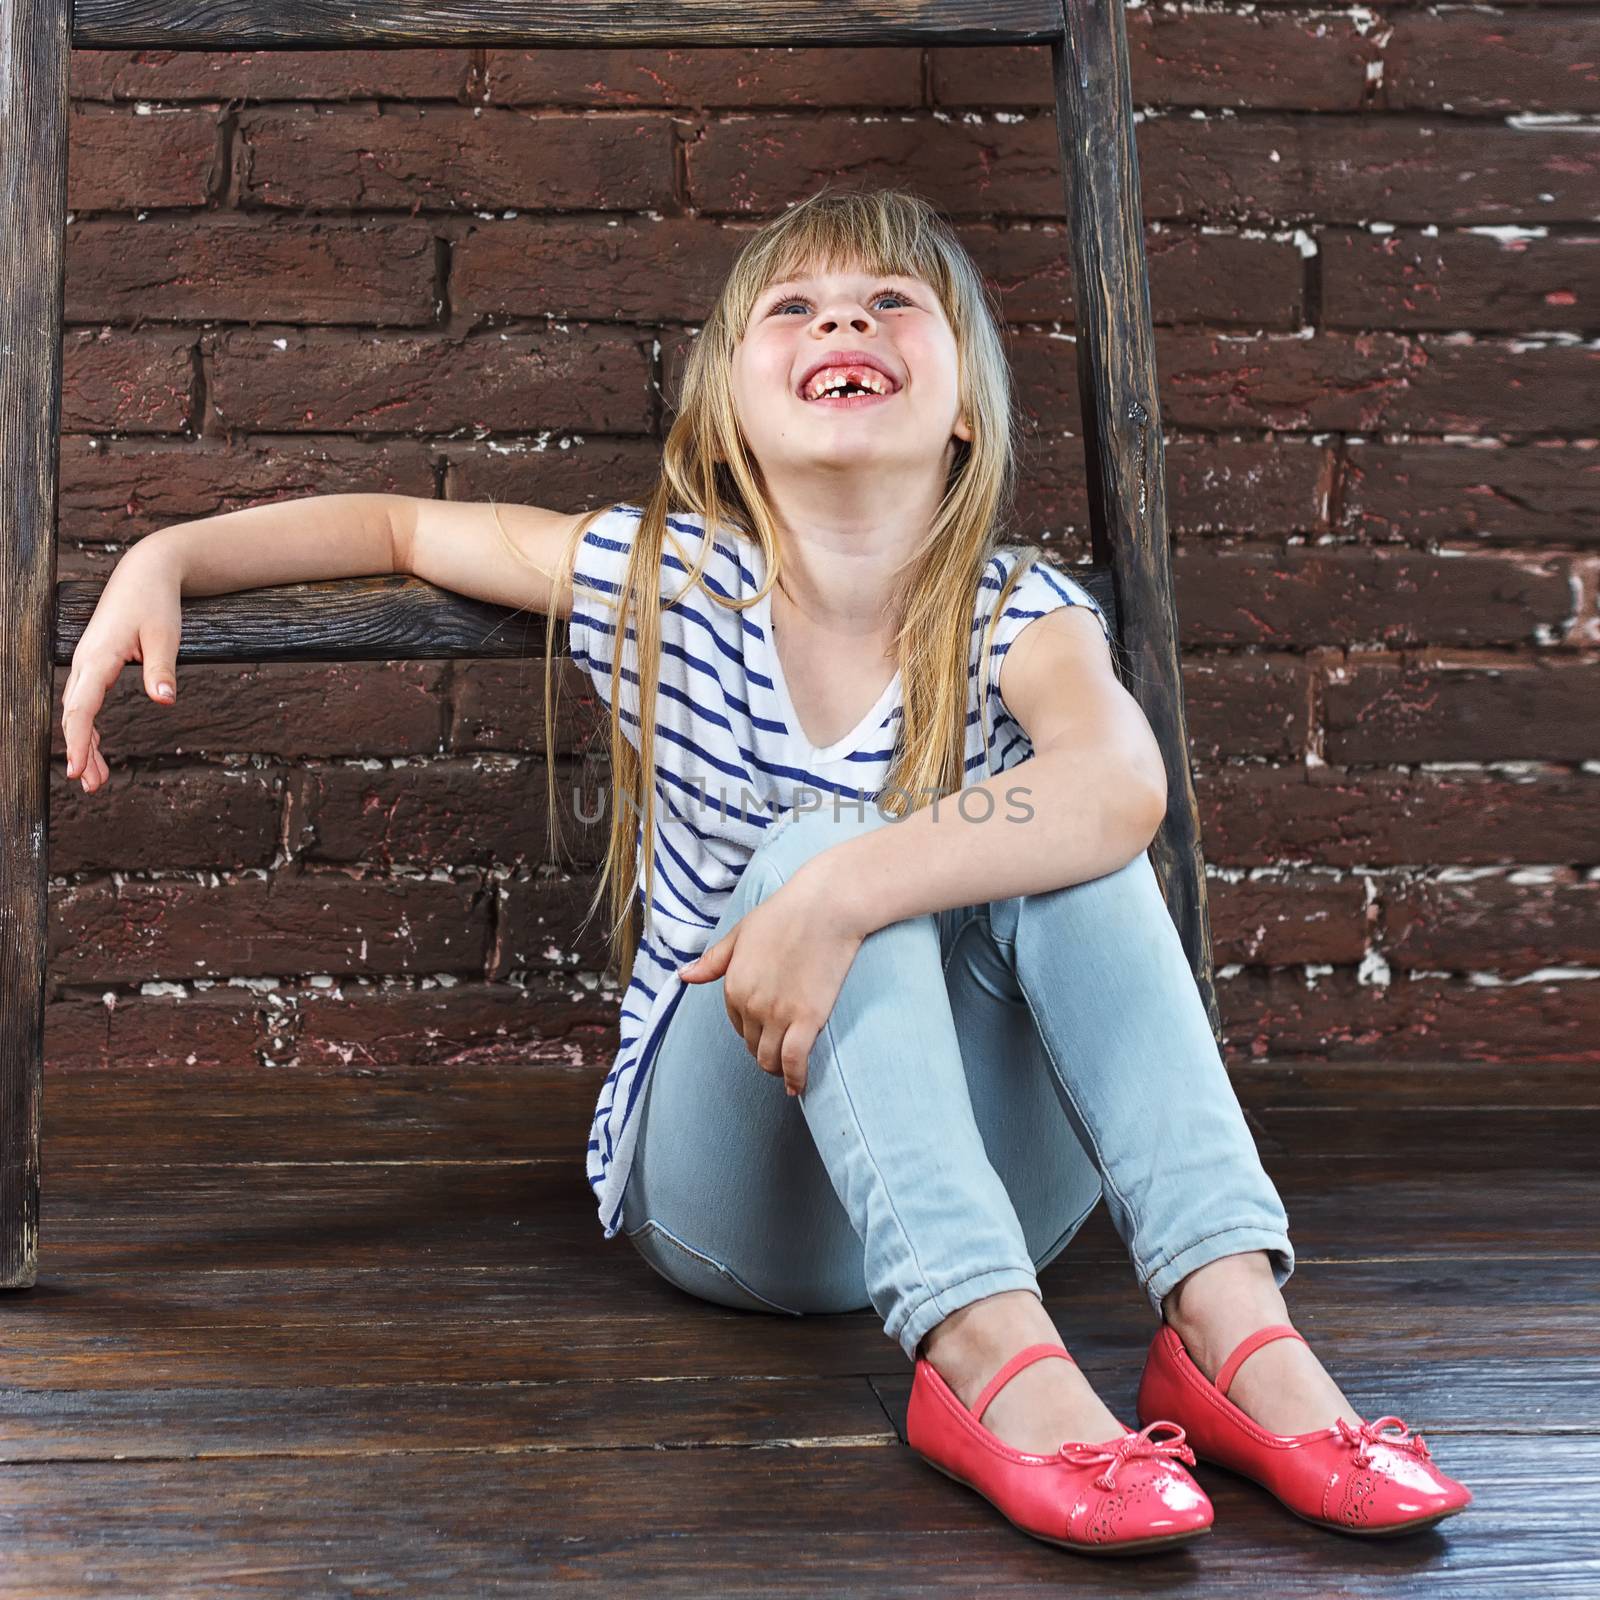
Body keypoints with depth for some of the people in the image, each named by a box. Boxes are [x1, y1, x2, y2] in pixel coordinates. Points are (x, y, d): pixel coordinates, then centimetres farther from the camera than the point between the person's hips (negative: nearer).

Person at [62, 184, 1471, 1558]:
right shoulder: (661, 583, -3)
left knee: (1054, 843, -26)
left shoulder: (1023, 615, -8)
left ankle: (1231, 1329, -35)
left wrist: (844, 896, -43)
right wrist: (161, 560, -2)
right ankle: (988, 1355, -41)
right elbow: (398, 526, 12)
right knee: (817, 838, -28)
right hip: (737, 1196, 0)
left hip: (992, 1180, 0)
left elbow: (1121, 784, -31)